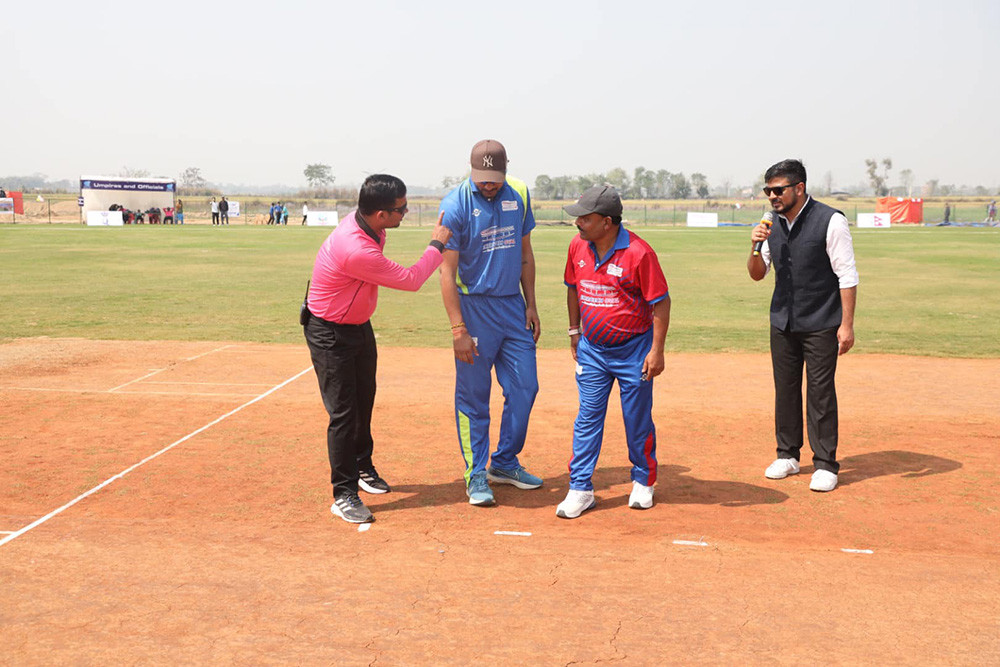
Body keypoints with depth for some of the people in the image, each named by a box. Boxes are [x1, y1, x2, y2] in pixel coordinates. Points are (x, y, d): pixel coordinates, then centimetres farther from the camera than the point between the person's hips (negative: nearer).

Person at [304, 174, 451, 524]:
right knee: (344, 413, -6)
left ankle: (362, 468, 38)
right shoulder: (356, 251, -37)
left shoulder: (367, 223, -8)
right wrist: (437, 245, -13)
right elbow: (410, 280, -25)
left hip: (359, 326, 9)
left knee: (364, 403, 20)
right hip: (329, 334, -9)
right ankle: (343, 494, 5)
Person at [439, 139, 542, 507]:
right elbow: (447, 272, -14)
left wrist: (531, 305, 10)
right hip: (475, 307, -5)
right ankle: (476, 474, 12)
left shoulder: (519, 195, 4)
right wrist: (458, 329, -19)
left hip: (513, 306, 5)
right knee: (473, 395, 0)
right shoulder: (455, 205, -12)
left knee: (524, 387, 7)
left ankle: (505, 463, 24)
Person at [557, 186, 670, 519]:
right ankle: (580, 489, 8)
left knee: (637, 420, 8)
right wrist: (574, 330, 17)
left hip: (634, 349, -4)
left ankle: (643, 481, 28)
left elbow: (661, 303, -14)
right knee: (587, 418, 3)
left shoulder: (638, 253, -19)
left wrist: (657, 350, -15)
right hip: (591, 349, 4)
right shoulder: (578, 246, -2)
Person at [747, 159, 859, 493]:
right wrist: (756, 247, -9)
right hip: (782, 322, 6)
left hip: (821, 324, -6)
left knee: (820, 391, -3)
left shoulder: (830, 221, -11)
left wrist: (847, 324, -16)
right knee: (785, 389, 11)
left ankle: (825, 464, 6)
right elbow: (757, 274, 11)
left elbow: (847, 276, -11)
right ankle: (787, 456, 23)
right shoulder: (773, 224, 6)